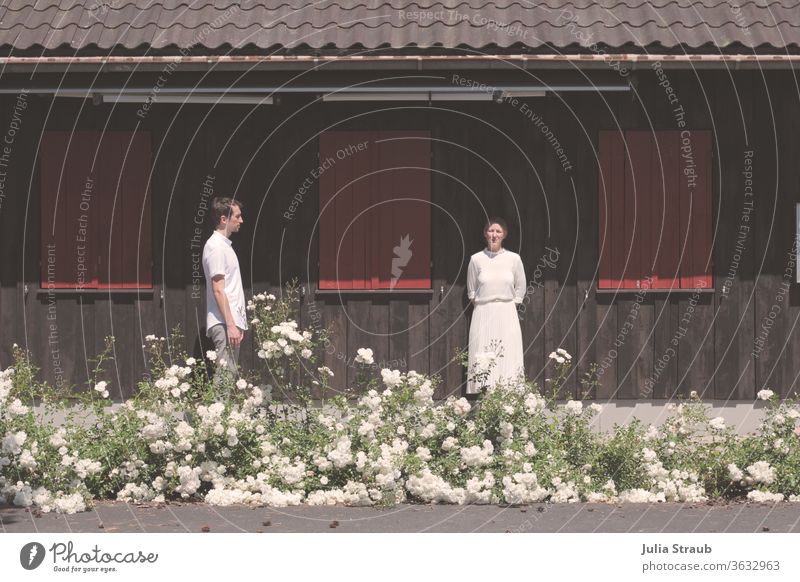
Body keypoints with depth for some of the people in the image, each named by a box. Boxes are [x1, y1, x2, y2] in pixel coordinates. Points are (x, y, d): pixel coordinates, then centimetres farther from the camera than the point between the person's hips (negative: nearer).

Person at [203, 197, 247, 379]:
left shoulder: (224, 245, 18)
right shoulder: (216, 247, -12)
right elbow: (218, 290, -18)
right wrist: (231, 325, -21)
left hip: (232, 322, 10)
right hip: (224, 323, -10)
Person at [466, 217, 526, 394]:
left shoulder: (514, 259, 2)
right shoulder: (476, 259, 2)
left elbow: (520, 288, 13)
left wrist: (509, 305, 8)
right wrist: (479, 303, 10)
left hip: (507, 315, 0)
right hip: (483, 315, 0)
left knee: (508, 358, -5)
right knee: (482, 361, -6)